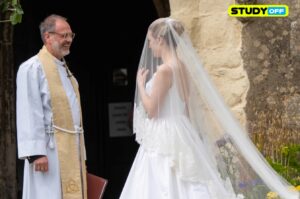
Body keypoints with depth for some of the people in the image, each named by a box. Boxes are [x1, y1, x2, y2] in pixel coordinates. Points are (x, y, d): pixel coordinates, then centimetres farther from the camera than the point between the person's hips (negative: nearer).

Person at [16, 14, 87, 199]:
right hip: (49, 150, -8)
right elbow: (29, 113, -15)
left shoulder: (64, 69, 19)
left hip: (71, 150, 8)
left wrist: (80, 155, 18)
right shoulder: (33, 68, -8)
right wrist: (36, 152, -22)